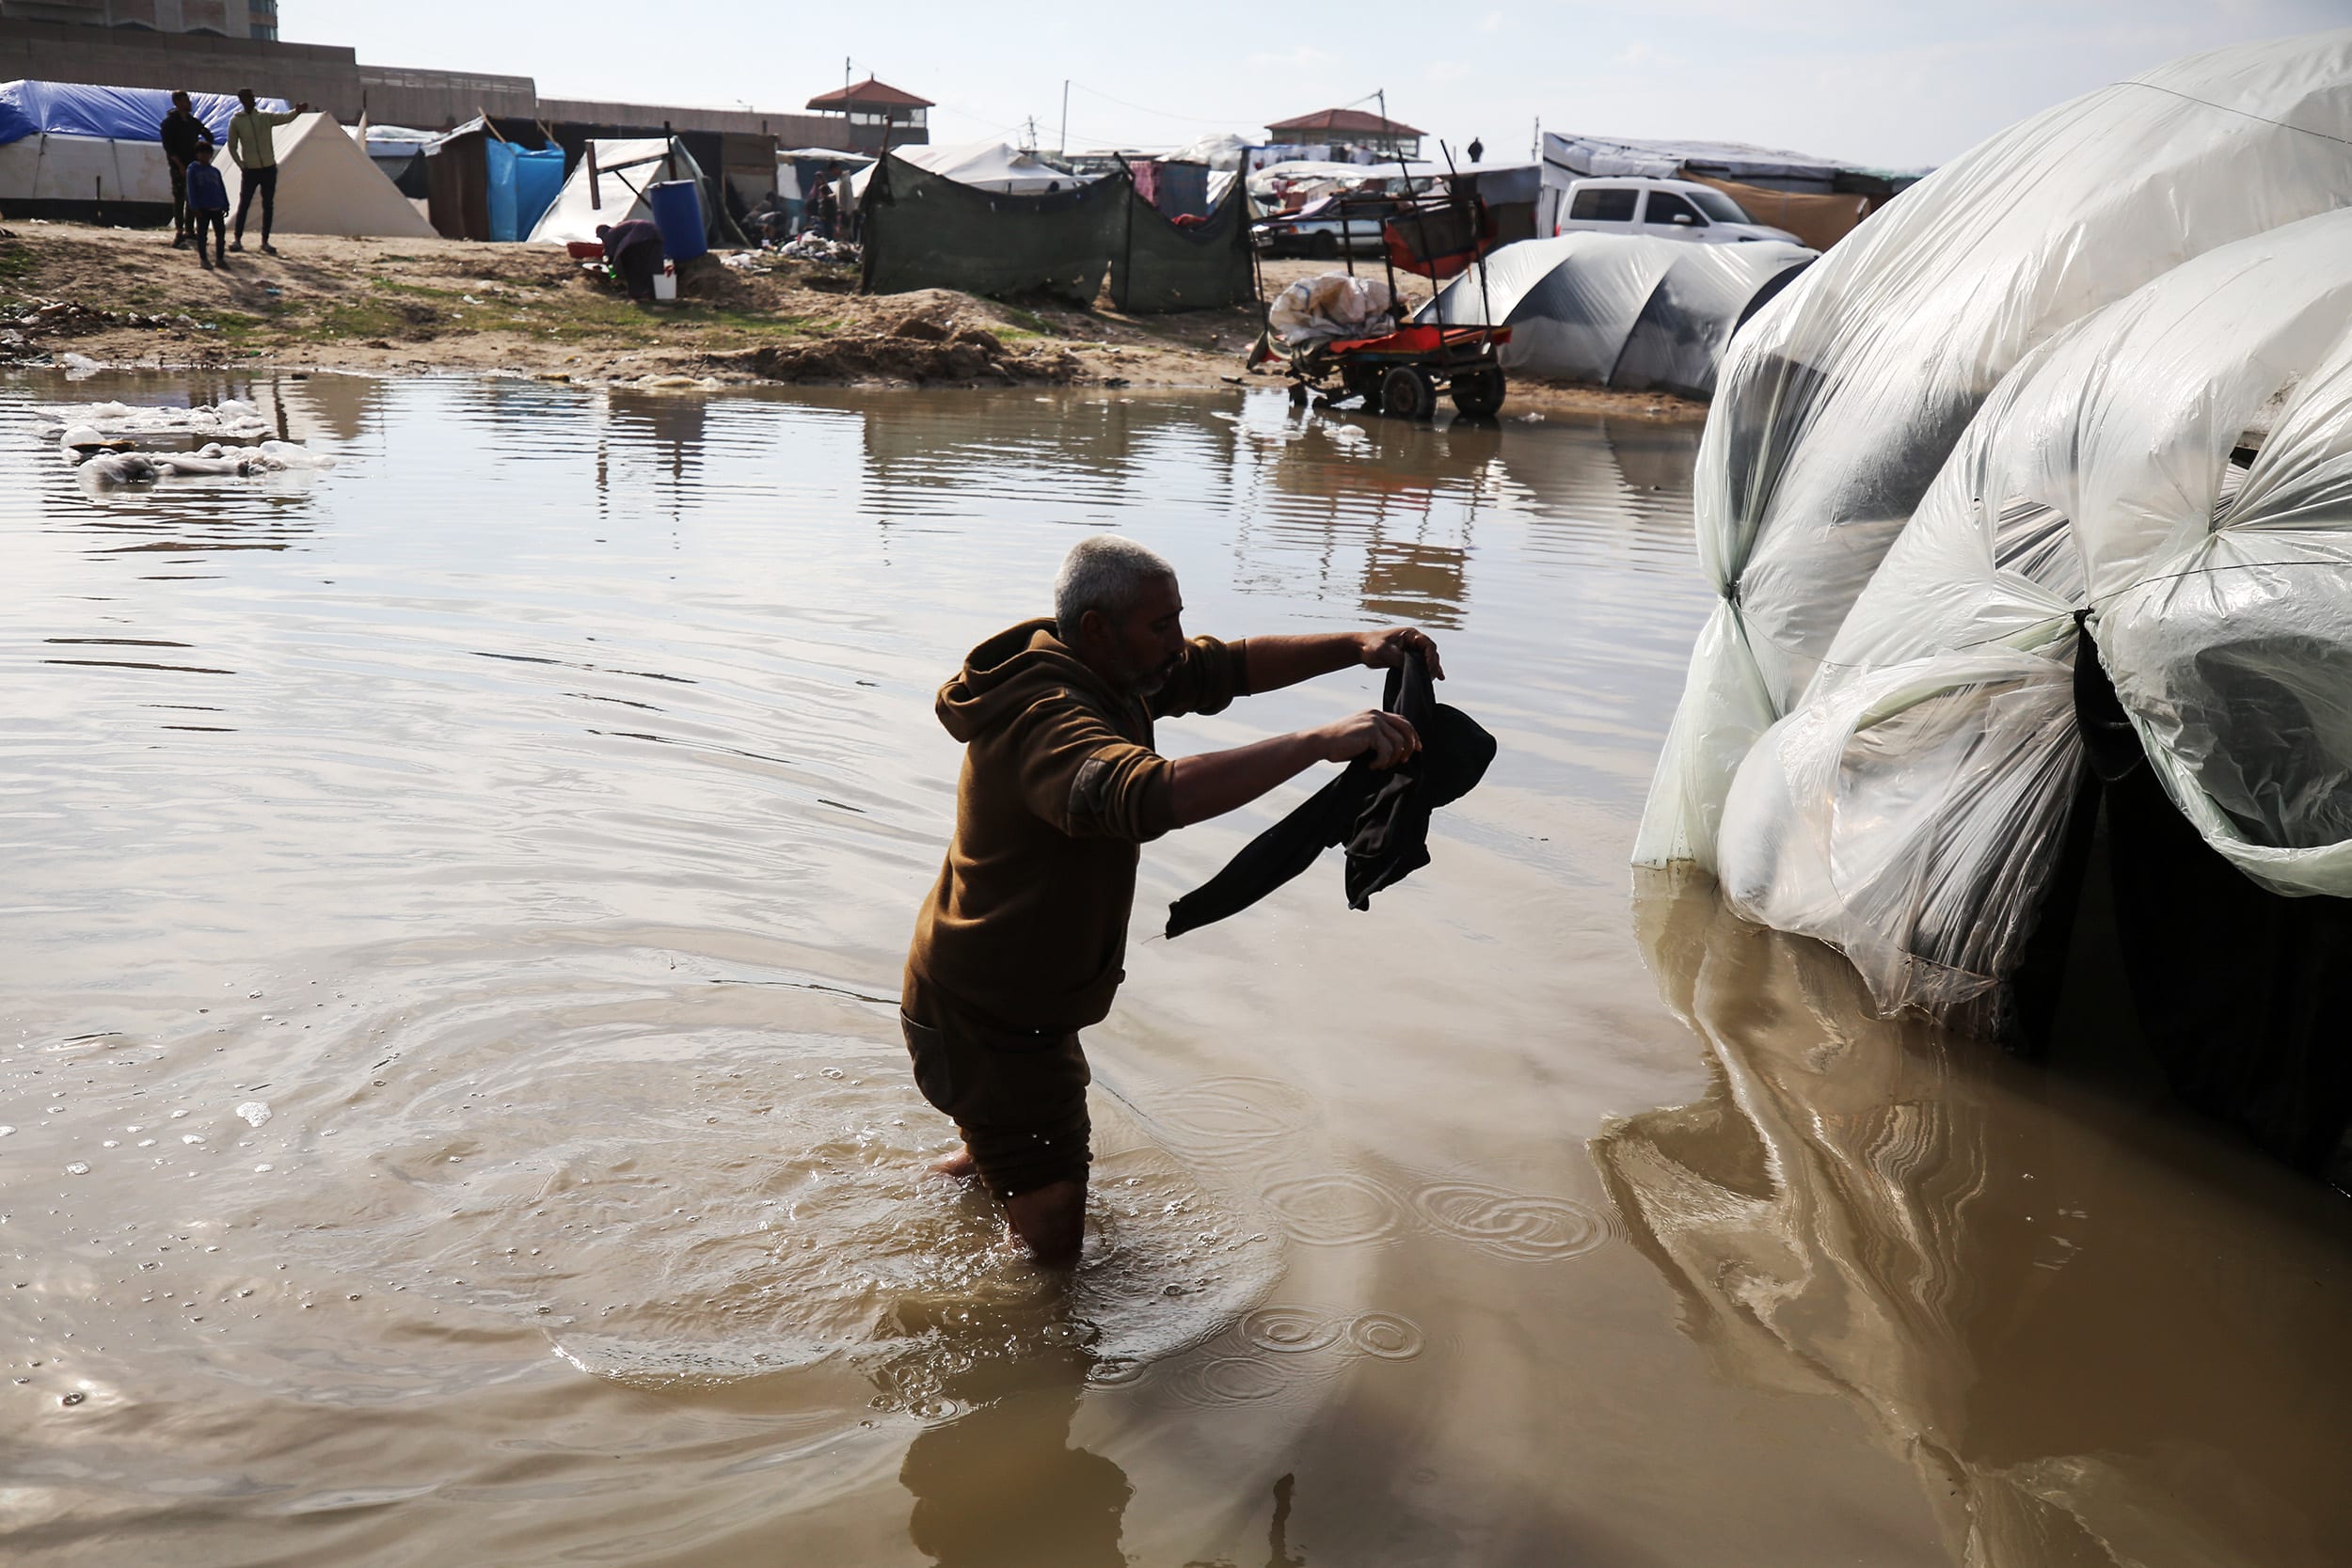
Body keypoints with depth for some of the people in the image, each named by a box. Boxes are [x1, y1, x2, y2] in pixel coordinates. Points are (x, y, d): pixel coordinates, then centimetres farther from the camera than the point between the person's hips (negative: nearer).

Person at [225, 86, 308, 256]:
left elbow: (284, 118, -17)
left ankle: (265, 242, 12)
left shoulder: (265, 116, 1)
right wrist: (241, 165, -5)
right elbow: (232, 147, 3)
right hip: (249, 170, -2)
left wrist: (297, 111, -36)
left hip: (269, 168, 2)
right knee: (244, 205, 1)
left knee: (268, 206, 4)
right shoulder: (235, 120, -2)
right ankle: (238, 240, 9)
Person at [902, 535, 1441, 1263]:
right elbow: (1149, 796, -52)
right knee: (1050, 1245, -4)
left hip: (1025, 1000, 10)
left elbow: (1230, 666, 6)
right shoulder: (1046, 720, -33)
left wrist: (1355, 647, -10)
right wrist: (1317, 743, -53)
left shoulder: (1108, 670, -2)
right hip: (984, 1020, -10)